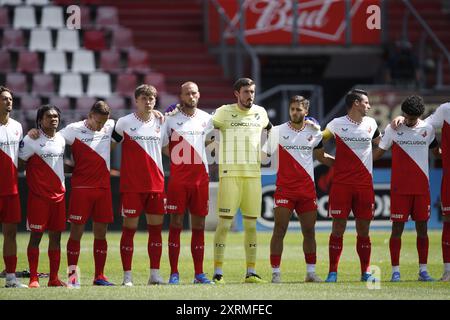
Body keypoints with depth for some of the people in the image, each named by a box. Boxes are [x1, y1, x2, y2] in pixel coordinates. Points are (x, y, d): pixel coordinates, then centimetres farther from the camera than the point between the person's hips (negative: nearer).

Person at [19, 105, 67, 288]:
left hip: (58, 195, 6)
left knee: (56, 236, 6)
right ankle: (33, 278, -1)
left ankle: (54, 278, 12)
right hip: (38, 195, -6)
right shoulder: (31, 140, -7)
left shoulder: (61, 139, 12)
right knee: (36, 235, -4)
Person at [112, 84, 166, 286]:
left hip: (156, 184, 4)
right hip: (131, 185, -4)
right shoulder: (125, 123, -1)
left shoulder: (160, 122, 10)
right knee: (129, 228, -2)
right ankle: (127, 276, 2)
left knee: (156, 228, 4)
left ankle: (155, 274, 9)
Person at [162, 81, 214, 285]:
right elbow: (162, 145, 4)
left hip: (200, 178, 3)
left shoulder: (206, 119, 8)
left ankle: (199, 273, 10)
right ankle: (174, 273, 1)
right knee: (176, 224, -3)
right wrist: (179, 158, -5)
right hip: (178, 178, -3)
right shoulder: (171, 119, 0)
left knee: (199, 225, 5)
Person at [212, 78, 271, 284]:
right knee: (224, 222, -8)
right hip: (230, 172, -4)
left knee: (251, 224, 5)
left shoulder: (260, 113, 11)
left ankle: (251, 273, 9)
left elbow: (270, 129, 31)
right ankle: (218, 273, -6)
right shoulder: (224, 112, -1)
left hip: (254, 174, 4)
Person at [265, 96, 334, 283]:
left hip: (307, 189, 3)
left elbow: (321, 157, 22)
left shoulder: (313, 133, 9)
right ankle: (276, 273, -3)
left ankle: (311, 272, 15)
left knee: (309, 231, 7)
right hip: (284, 189, -3)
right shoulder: (277, 132, -1)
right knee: (279, 229, -7)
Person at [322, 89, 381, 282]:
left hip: (365, 183, 3)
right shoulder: (337, 124, -1)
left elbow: (380, 143, 28)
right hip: (341, 183, -3)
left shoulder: (371, 123, 10)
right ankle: (333, 272, 0)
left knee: (363, 229, 6)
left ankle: (366, 272, 13)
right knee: (338, 228, -4)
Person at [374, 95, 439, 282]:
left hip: (422, 187, 2)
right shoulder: (392, 129, 0)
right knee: (397, 228, -4)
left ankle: (423, 270, 10)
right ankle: (395, 271, 0)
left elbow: (436, 151, 23)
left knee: (422, 228, 4)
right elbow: (379, 152, 6)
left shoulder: (427, 129, 6)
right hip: (399, 188, -2)